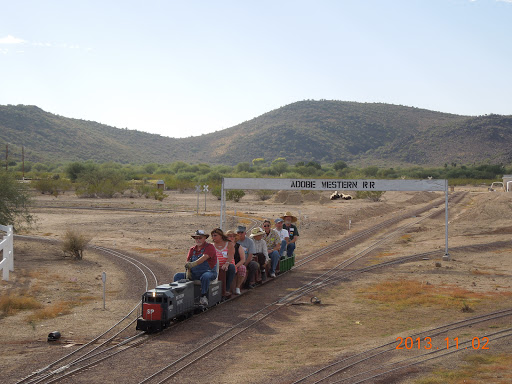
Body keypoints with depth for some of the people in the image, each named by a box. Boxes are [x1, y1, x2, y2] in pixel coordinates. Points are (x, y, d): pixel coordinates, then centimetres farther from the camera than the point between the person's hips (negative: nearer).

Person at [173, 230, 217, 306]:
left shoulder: (209, 247, -5)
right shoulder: (192, 249, 16)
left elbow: (204, 258, -23)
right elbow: (188, 261, 7)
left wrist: (193, 264, -40)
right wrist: (188, 271, -14)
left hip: (208, 271, -6)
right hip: (194, 273, 6)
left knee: (205, 277, -41)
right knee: (177, 276, -10)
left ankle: (203, 297, -29)